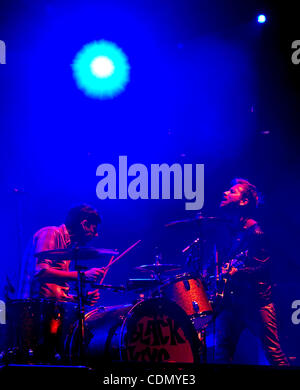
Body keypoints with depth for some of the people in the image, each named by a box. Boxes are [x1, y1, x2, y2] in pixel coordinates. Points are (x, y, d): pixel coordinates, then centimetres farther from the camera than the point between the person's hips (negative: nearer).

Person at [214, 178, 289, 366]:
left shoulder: (253, 230, -7)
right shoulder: (225, 230, 13)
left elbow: (264, 267, -14)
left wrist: (236, 272, -25)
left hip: (256, 299, -6)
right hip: (230, 300, 6)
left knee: (274, 353, -4)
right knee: (222, 354, 2)